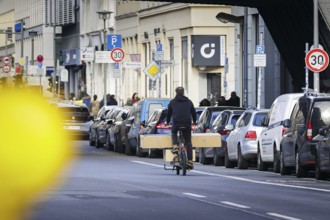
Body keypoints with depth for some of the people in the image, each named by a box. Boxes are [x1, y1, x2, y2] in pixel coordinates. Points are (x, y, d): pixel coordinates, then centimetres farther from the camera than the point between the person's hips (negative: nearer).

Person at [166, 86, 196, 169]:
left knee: (174, 132, 32)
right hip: (187, 124, 1)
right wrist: (194, 122, 42)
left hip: (176, 123, -1)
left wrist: (167, 122, 37)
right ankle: (190, 161, -5)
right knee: (188, 142, 7)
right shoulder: (189, 102, 15)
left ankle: (175, 146, 6)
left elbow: (168, 113, 19)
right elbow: (194, 113, 25)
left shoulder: (172, 102, 11)